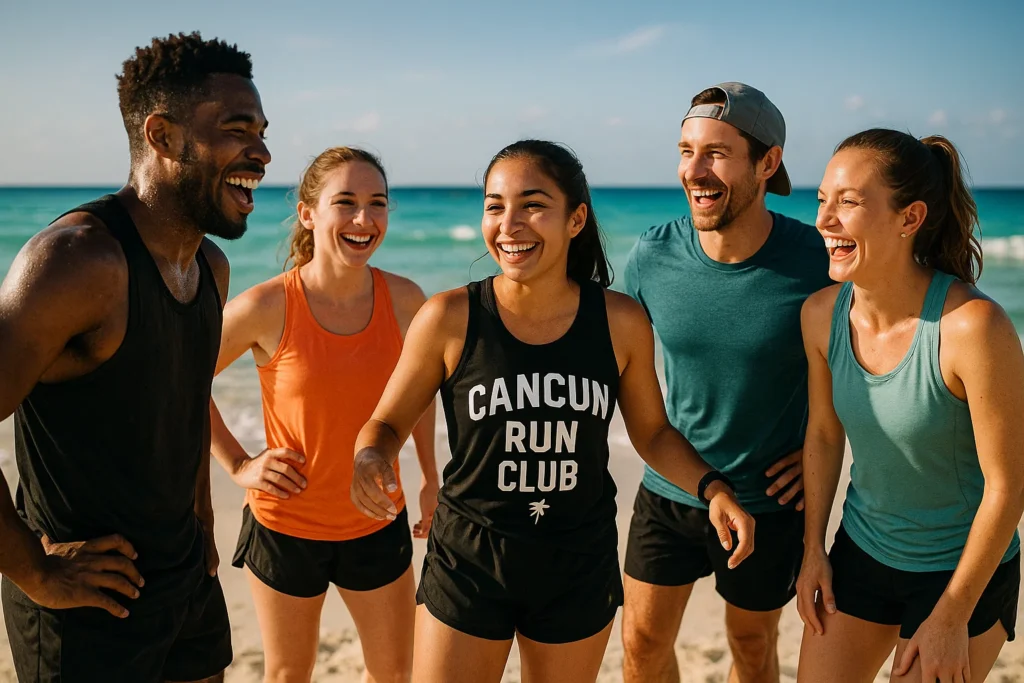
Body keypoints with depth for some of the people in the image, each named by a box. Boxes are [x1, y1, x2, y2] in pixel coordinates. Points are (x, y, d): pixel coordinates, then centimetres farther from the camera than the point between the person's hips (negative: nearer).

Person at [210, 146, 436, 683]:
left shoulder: (405, 300, -10)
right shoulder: (267, 307, -20)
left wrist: (431, 479, 8)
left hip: (377, 523, 3)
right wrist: (238, 465, -10)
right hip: (286, 523, -2)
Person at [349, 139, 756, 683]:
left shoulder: (622, 323, -8)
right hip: (468, 562, -2)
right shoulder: (449, 320, -13)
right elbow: (387, 423, -2)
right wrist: (370, 458, -24)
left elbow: (651, 432, 5)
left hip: (580, 570, 2)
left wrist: (712, 488, -10)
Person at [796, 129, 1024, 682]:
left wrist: (951, 618, -13)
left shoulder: (973, 326, -28)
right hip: (860, 553, 5)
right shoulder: (821, 314, -12)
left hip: (964, 570, -4)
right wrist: (813, 549, 8)